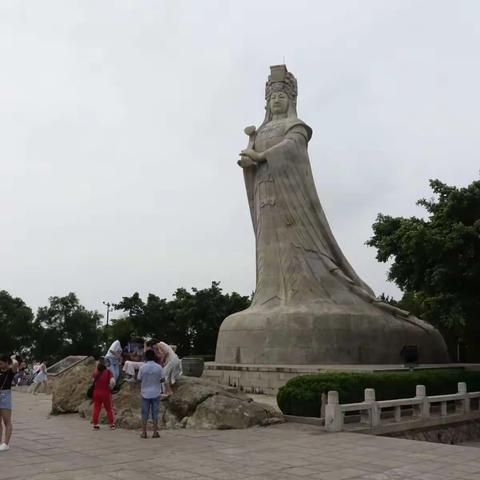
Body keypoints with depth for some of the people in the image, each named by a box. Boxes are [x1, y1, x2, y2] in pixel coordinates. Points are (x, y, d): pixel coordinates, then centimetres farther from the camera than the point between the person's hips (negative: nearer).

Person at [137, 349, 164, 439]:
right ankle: (155, 433, 8)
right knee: (155, 413, 7)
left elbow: (139, 379, -2)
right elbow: (162, 379, -5)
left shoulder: (142, 367, -8)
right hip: (156, 393, 0)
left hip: (145, 393, 0)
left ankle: (144, 433, 10)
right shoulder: (159, 367, -8)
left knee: (144, 413, 8)